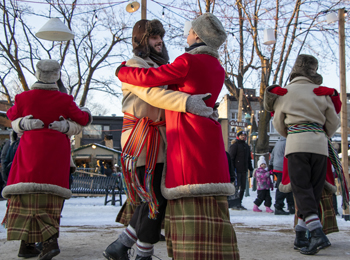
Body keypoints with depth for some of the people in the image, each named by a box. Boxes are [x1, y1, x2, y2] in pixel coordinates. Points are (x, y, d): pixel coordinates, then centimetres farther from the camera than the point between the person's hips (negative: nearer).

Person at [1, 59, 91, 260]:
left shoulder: (24, 97, -1)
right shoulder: (64, 100, -4)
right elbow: (82, 119, 6)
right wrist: (87, 114, 28)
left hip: (31, 150, 0)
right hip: (56, 151, 0)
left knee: (27, 195, 5)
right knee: (50, 196, 4)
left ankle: (27, 243, 3)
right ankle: (51, 240, -9)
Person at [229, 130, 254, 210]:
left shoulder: (247, 146, 19)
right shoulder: (235, 145, -4)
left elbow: (249, 158, 26)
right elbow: (231, 157, -9)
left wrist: (251, 168, 19)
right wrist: (232, 168, -16)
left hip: (244, 170, 7)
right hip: (237, 170, -7)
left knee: (243, 187, 8)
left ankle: (239, 203, 15)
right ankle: (234, 204, -3)